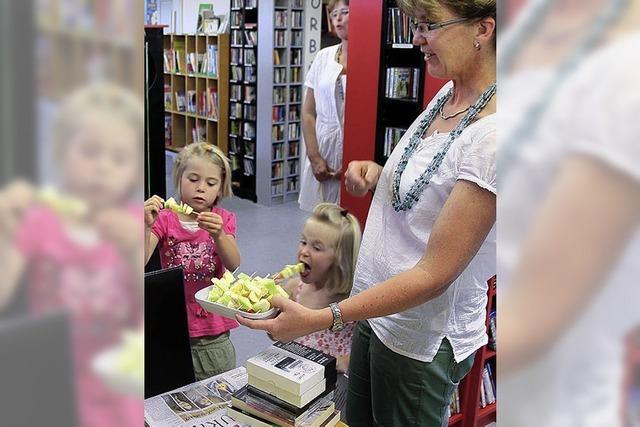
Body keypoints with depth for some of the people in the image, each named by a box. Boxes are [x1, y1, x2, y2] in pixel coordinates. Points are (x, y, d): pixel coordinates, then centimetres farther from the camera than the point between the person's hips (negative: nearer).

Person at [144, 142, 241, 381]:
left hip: (214, 330, 1)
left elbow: (233, 265, -14)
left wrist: (218, 234, -31)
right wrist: (146, 226, -30)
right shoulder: (164, 219, -3)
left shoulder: (223, 220, 1)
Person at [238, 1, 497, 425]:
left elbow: (434, 274, -27)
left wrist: (322, 319, -30)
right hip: (376, 309, 8)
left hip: (423, 339, -8)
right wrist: (379, 175, -2)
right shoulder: (447, 95, 0)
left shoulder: (492, 135, -27)